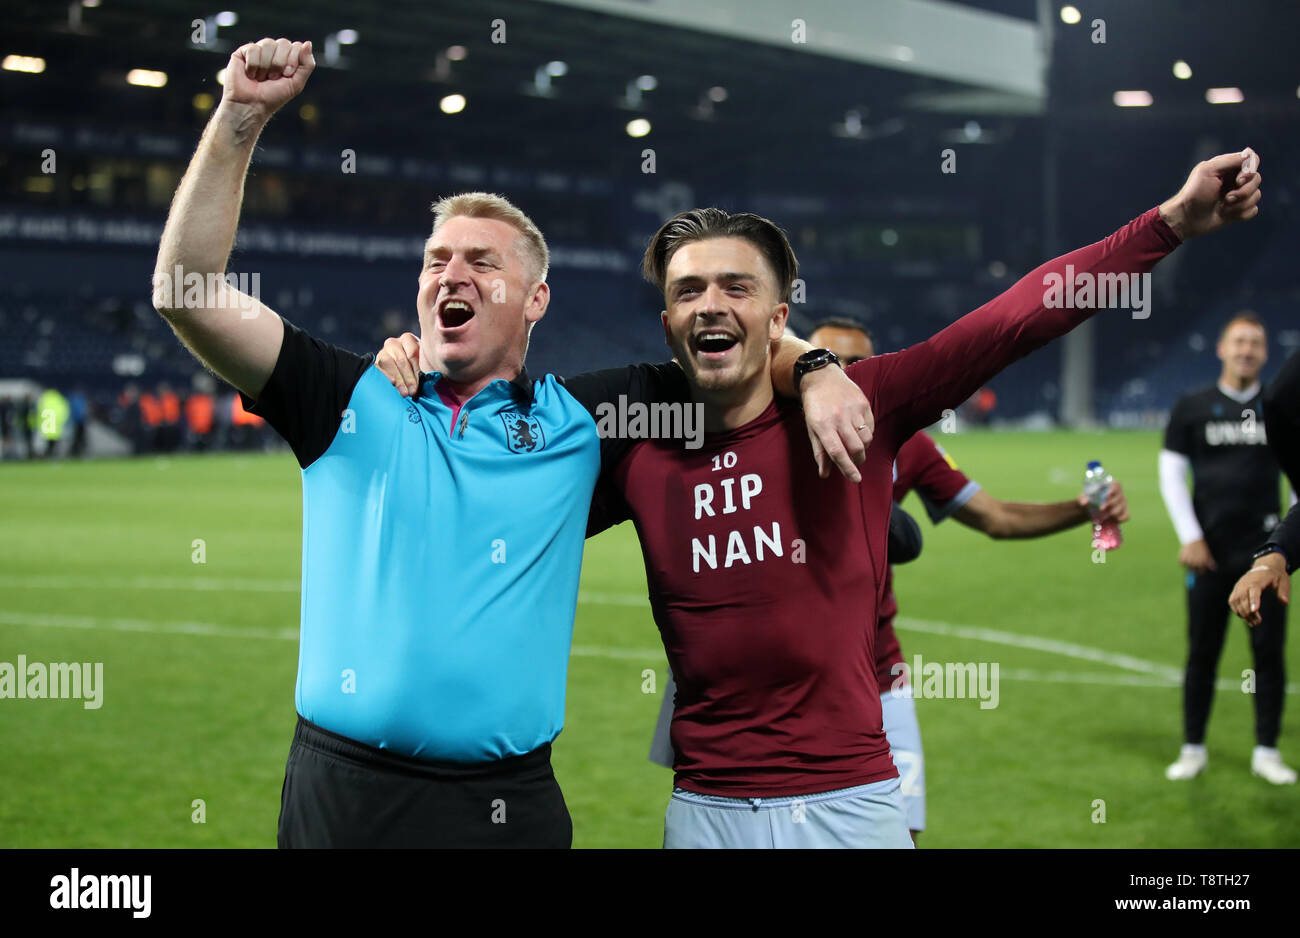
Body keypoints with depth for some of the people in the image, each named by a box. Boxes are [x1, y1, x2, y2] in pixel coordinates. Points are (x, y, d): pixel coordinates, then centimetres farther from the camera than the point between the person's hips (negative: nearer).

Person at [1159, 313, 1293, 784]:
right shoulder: (1191, 407, 3)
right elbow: (1171, 472, 3)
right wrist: (1190, 537, -5)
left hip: (1265, 551, 1)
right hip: (1210, 552, -1)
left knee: (1269, 652, 2)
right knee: (1202, 652, 4)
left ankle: (1267, 751, 14)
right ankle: (1193, 749, 16)